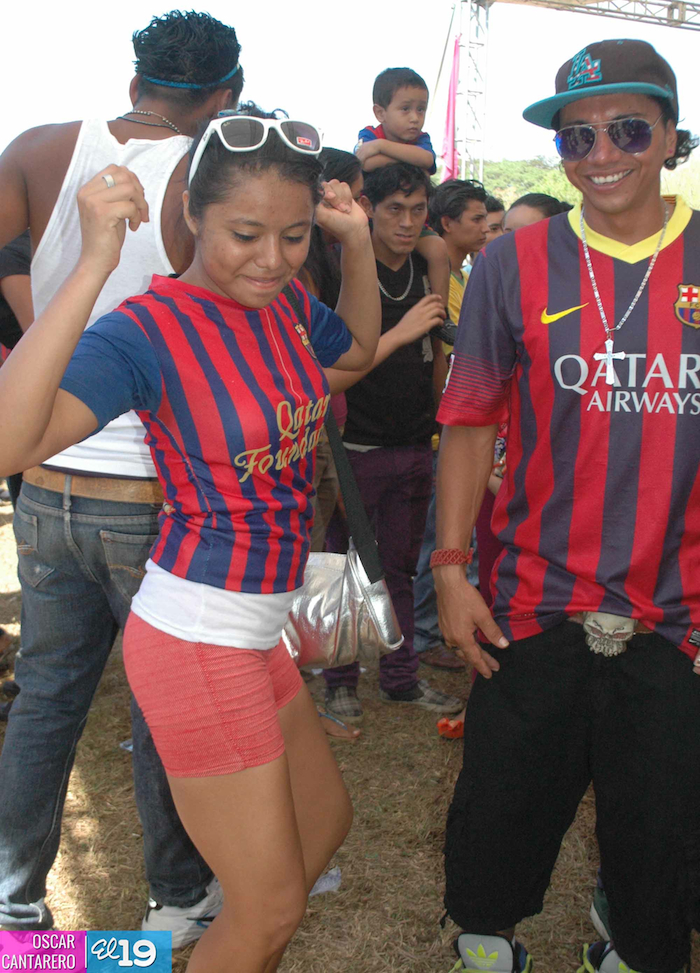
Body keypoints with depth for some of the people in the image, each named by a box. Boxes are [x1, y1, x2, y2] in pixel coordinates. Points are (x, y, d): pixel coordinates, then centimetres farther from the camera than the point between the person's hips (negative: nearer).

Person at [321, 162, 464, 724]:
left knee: (401, 567, 15)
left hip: (415, 447, 6)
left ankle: (401, 677, 27)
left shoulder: (430, 271, 7)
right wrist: (400, 333, -24)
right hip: (357, 447, -5)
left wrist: (435, 425, 14)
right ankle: (341, 682, 20)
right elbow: (331, 373, -19)